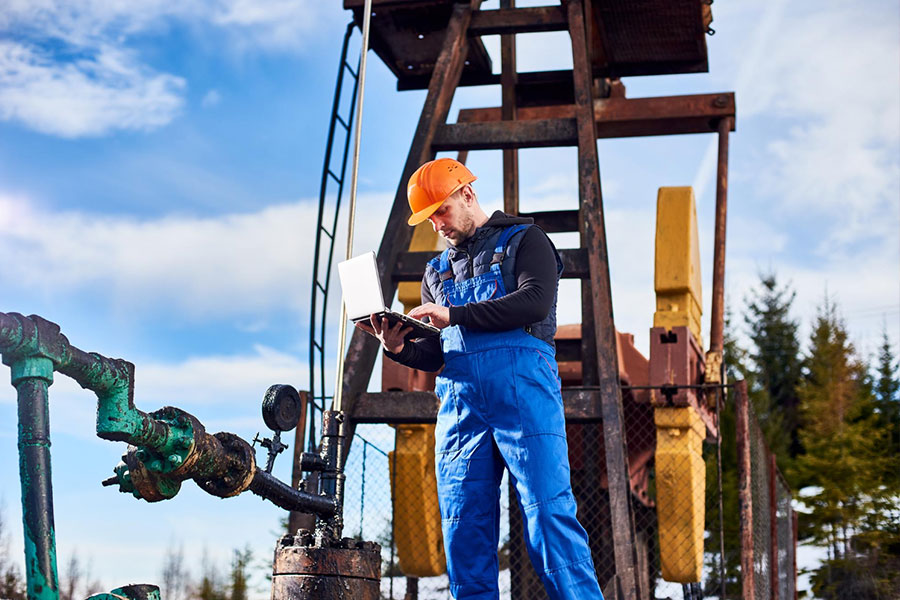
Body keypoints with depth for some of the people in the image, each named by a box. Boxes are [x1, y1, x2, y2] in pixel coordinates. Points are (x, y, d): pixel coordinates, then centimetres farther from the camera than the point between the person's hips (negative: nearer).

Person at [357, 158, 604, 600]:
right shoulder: (437, 271, 29)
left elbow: (535, 301, -8)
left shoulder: (523, 240, 12)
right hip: (459, 396, 5)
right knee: (463, 526, -3)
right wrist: (400, 348, 1)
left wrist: (455, 315, -12)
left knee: (548, 511, -13)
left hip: (522, 385, -5)